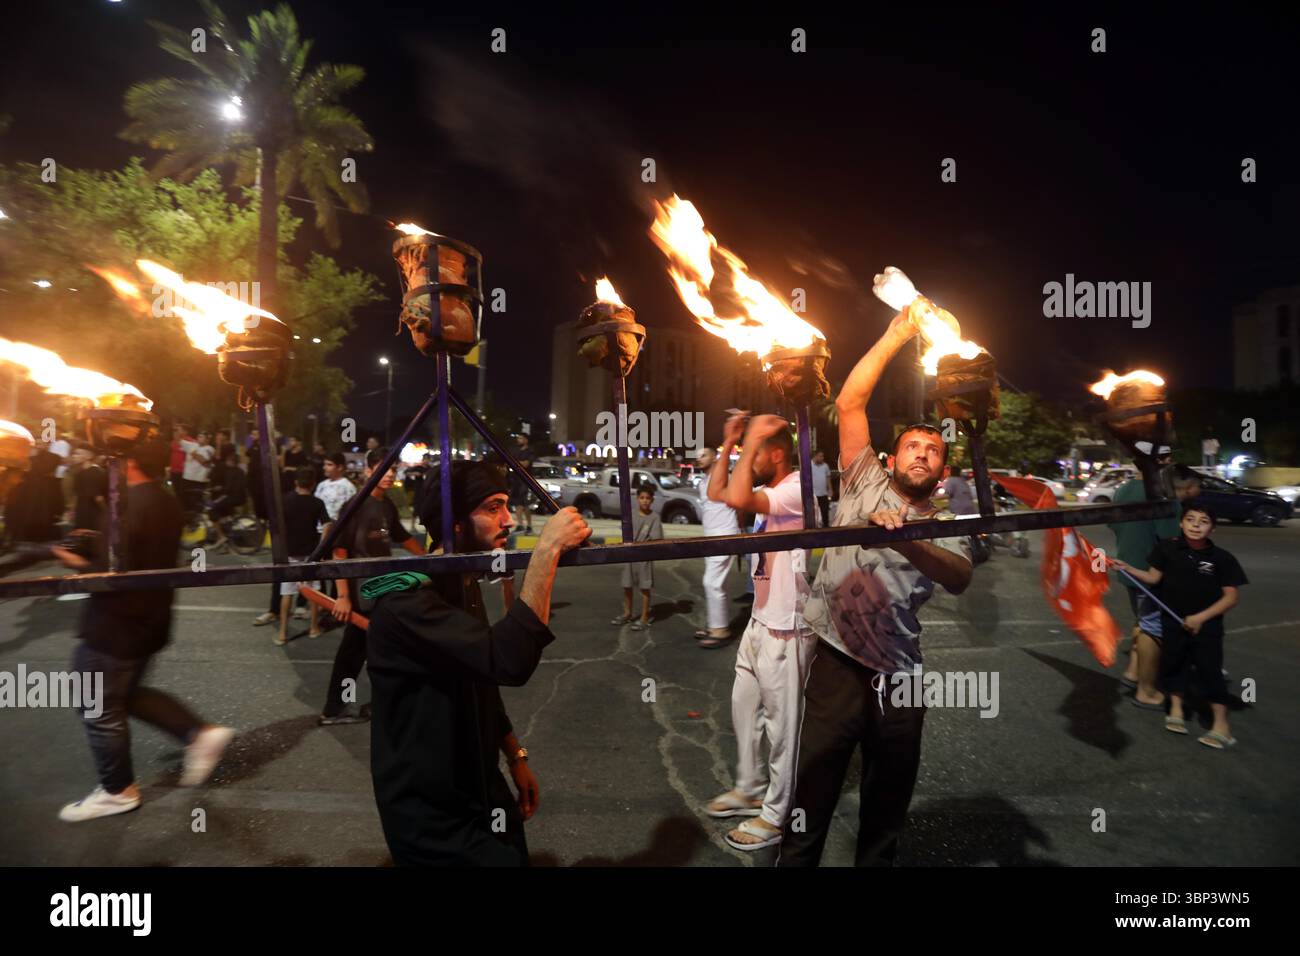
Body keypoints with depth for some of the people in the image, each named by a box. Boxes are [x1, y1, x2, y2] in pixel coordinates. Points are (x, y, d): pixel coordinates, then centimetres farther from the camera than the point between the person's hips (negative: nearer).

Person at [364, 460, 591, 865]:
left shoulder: (462, 585, 5)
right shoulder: (405, 603, -27)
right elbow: (507, 662, -41)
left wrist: (515, 757, 12)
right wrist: (547, 550, -41)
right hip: (432, 814, -8)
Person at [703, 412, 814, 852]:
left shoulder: (798, 488, -21)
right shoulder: (772, 488, 9)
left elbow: (736, 499, -36)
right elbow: (716, 491, 13)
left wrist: (752, 441, -25)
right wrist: (730, 443, 4)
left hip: (785, 630, -10)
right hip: (759, 622, 10)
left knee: (781, 724, 6)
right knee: (744, 710, 21)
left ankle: (775, 815, 21)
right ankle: (750, 789, 39)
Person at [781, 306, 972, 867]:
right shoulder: (866, 482, 5)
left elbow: (959, 579, -13)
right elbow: (849, 403, -2)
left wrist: (905, 541, -29)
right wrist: (896, 336, 0)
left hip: (901, 673, 3)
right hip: (839, 664, -3)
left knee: (889, 799, 18)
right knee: (813, 798, 4)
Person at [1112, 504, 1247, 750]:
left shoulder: (1222, 558, -12)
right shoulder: (1168, 548, -8)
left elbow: (1231, 597, -9)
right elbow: (1153, 577, 1)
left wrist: (1201, 617, -14)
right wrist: (1128, 568, -11)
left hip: (1207, 624, -2)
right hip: (1173, 621, 2)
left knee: (1210, 671, 0)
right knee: (1173, 663, 13)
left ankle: (1221, 724, 13)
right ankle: (1176, 709, 33)